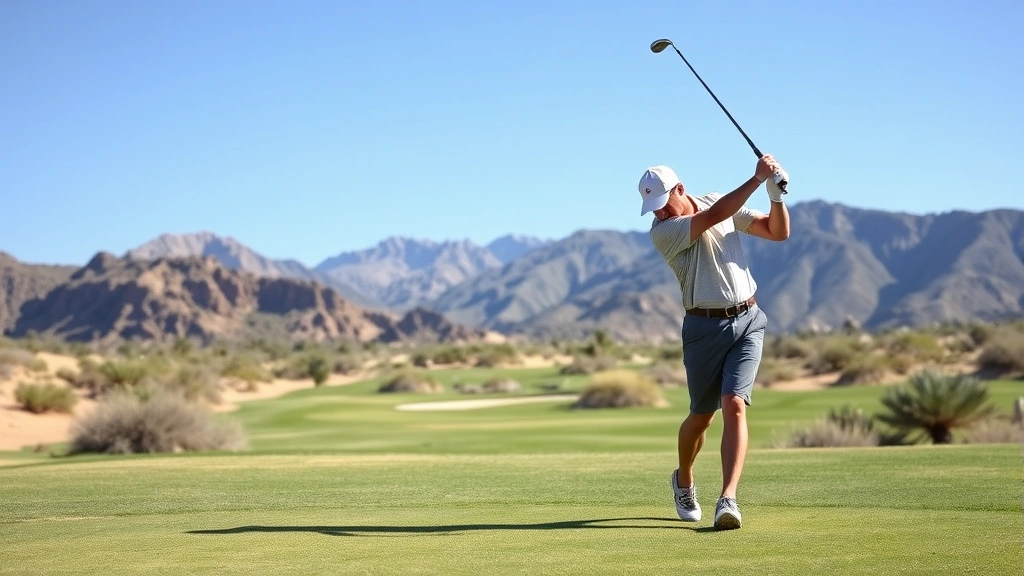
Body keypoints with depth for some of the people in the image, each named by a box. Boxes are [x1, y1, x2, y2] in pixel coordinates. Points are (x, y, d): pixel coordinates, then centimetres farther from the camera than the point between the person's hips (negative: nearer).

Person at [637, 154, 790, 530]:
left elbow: (778, 232, 8)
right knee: (702, 415, 10)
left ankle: (728, 499, -22)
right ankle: (683, 482, 39)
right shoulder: (662, 232, -12)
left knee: (734, 406, -15)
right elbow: (715, 216, -27)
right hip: (705, 327, -2)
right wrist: (757, 178, -26)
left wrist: (776, 193, -10)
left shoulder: (716, 201, 5)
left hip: (748, 320, 2)